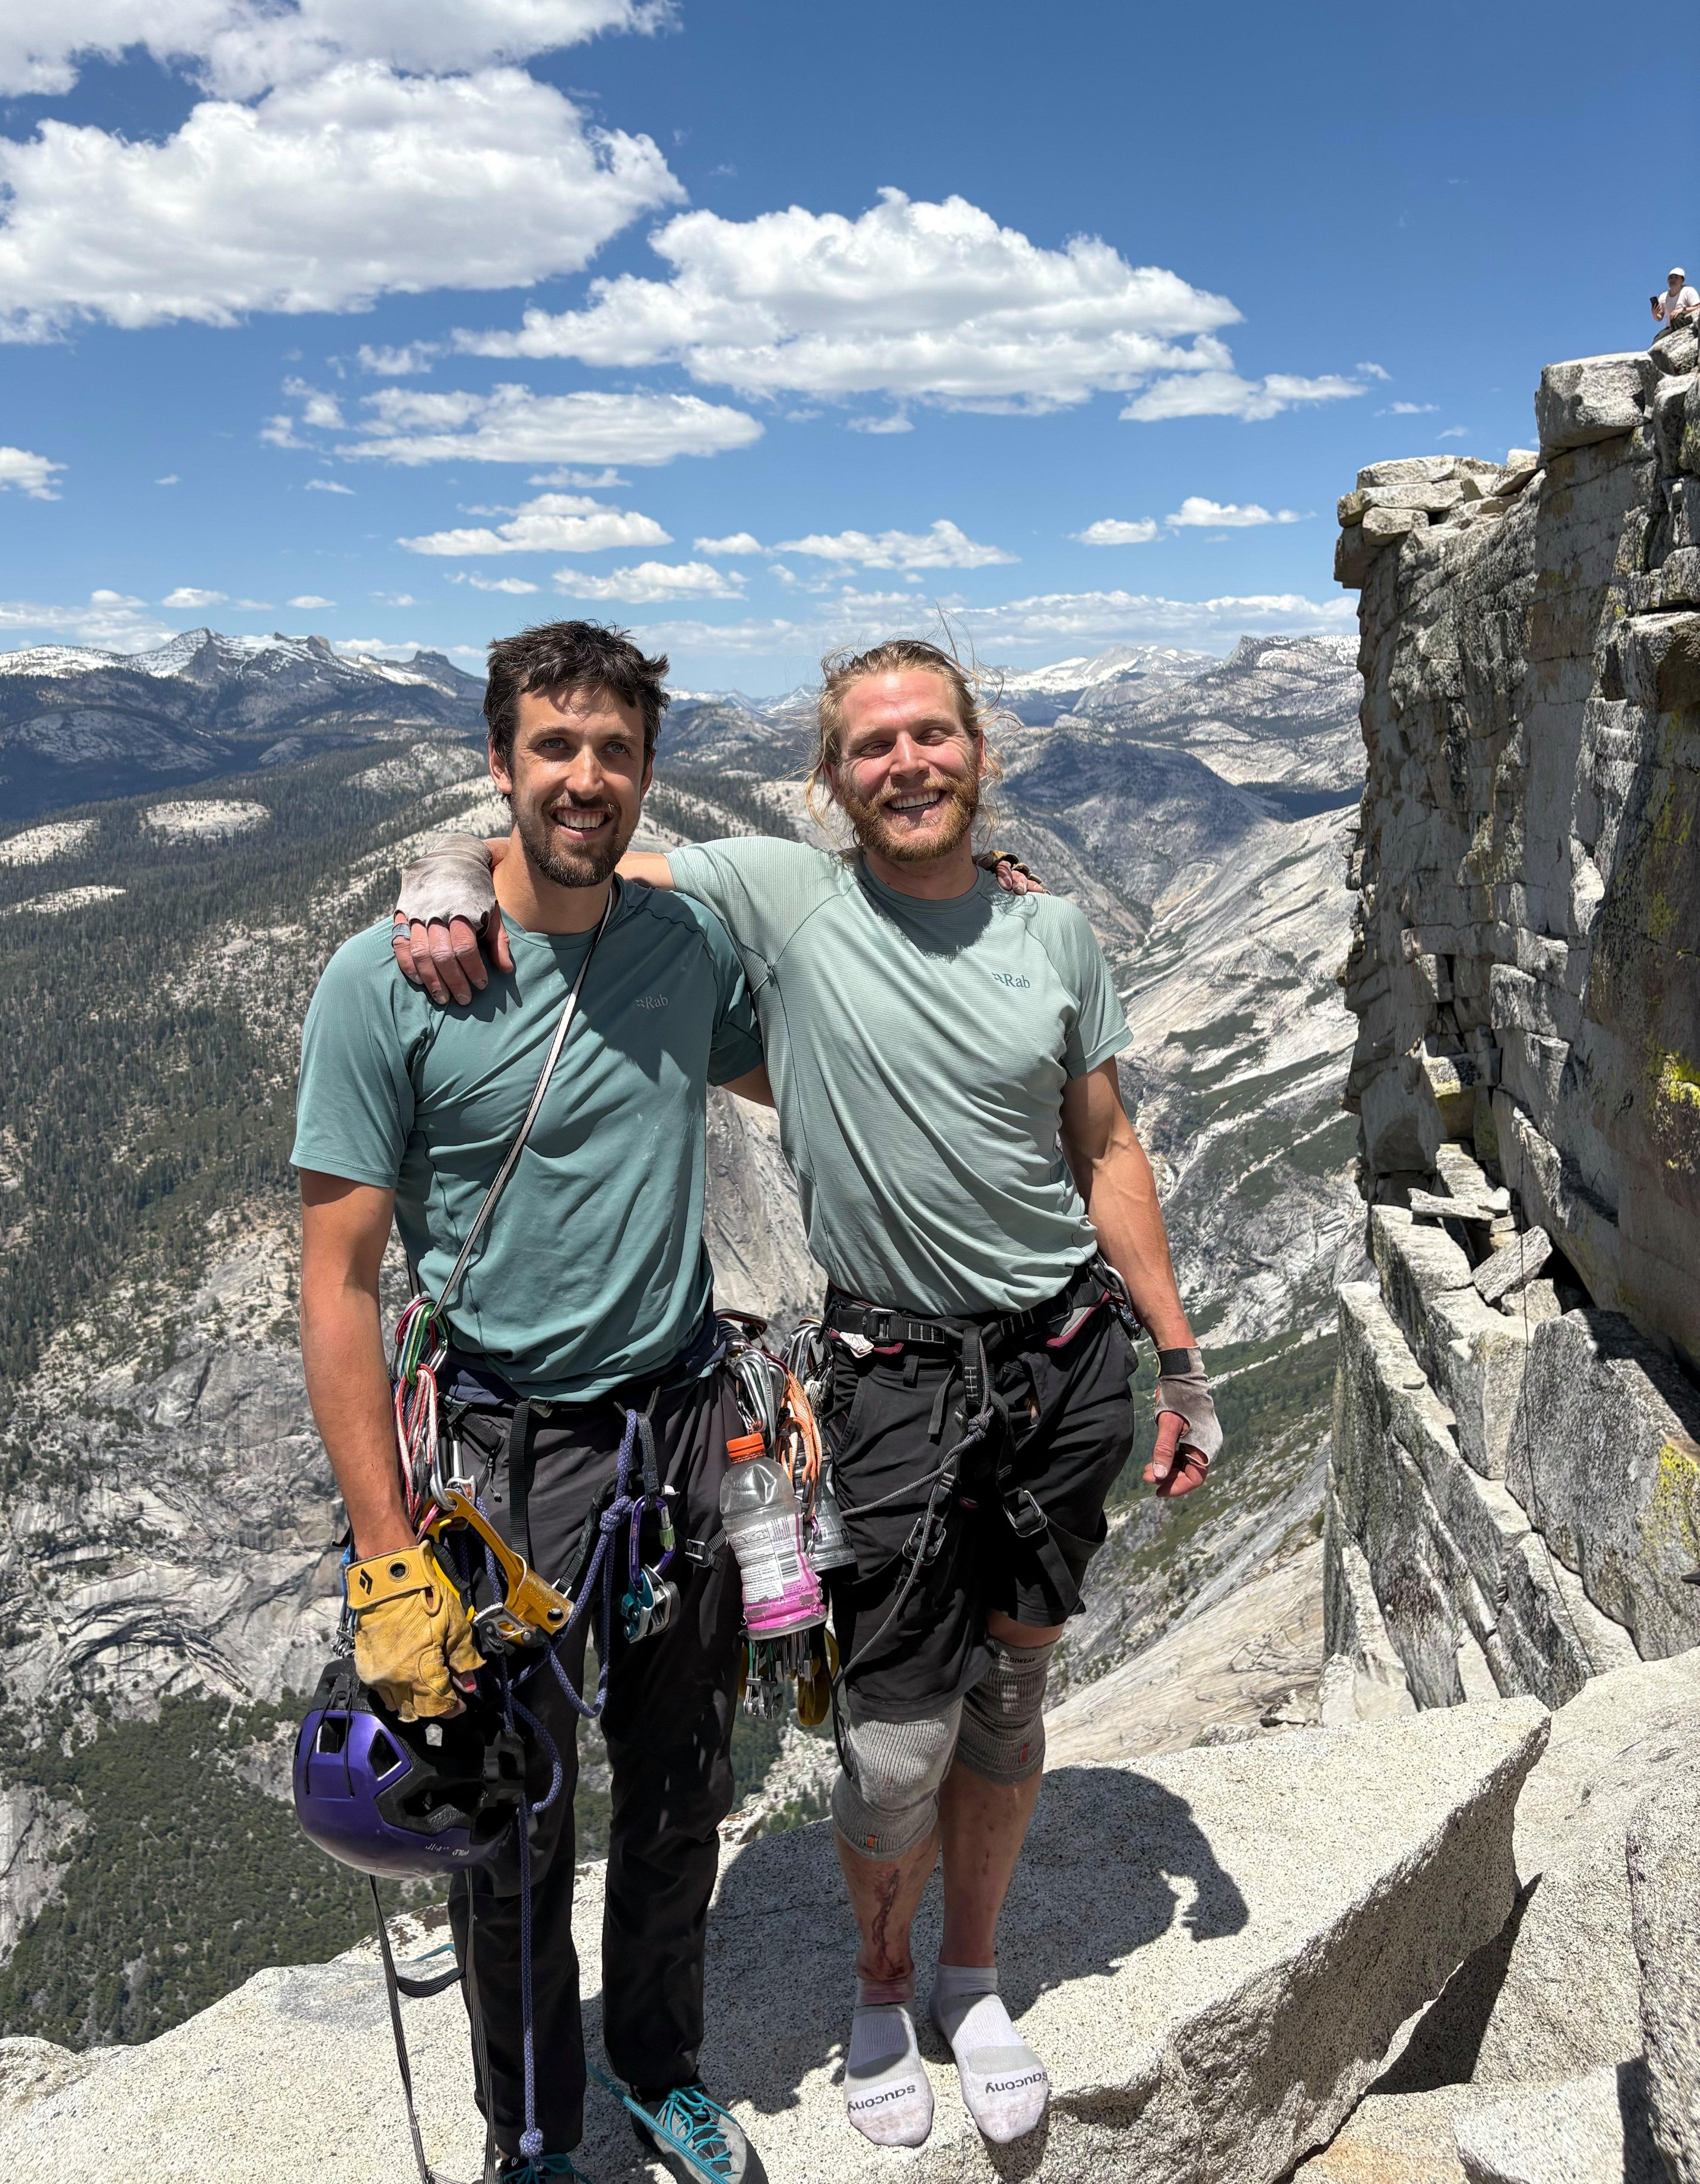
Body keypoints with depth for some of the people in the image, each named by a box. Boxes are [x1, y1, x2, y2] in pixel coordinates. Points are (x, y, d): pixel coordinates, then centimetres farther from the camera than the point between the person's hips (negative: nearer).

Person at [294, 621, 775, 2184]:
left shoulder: (695, 945, -1)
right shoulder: (389, 982, -14)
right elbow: (338, 1280, -14)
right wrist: (389, 1560, -17)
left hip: (684, 1422, 4)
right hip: (503, 1451, -4)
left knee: (684, 1795, 20)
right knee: (516, 1831, 12)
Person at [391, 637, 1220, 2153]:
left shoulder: (1054, 934, 2)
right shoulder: (782, 899, -7)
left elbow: (1107, 1155, 8)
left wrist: (1183, 1363, 9)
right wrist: (452, 878, -23)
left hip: (1069, 1363, 3)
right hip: (897, 1373, -3)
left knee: (1011, 1692, 16)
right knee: (900, 1745, 2)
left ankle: (974, 1980, 42)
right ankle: (883, 1985, 36)